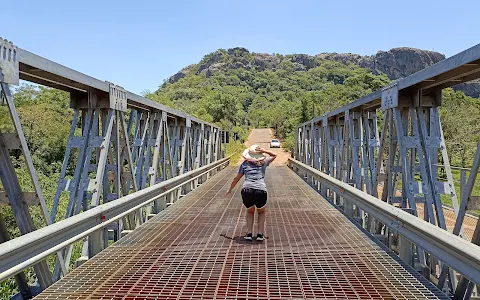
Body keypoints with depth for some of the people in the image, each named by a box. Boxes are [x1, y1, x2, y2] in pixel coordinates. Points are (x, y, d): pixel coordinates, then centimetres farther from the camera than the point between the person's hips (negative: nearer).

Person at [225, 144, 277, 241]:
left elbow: (236, 178, 23)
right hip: (261, 191, -1)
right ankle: (260, 234, 13)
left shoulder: (245, 164, 18)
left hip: (246, 190, 1)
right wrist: (264, 151, 19)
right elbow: (274, 155, 34)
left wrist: (230, 189, 35)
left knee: (250, 211, 29)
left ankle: (249, 234, 16)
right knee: (261, 212, 27)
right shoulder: (263, 162, 17)